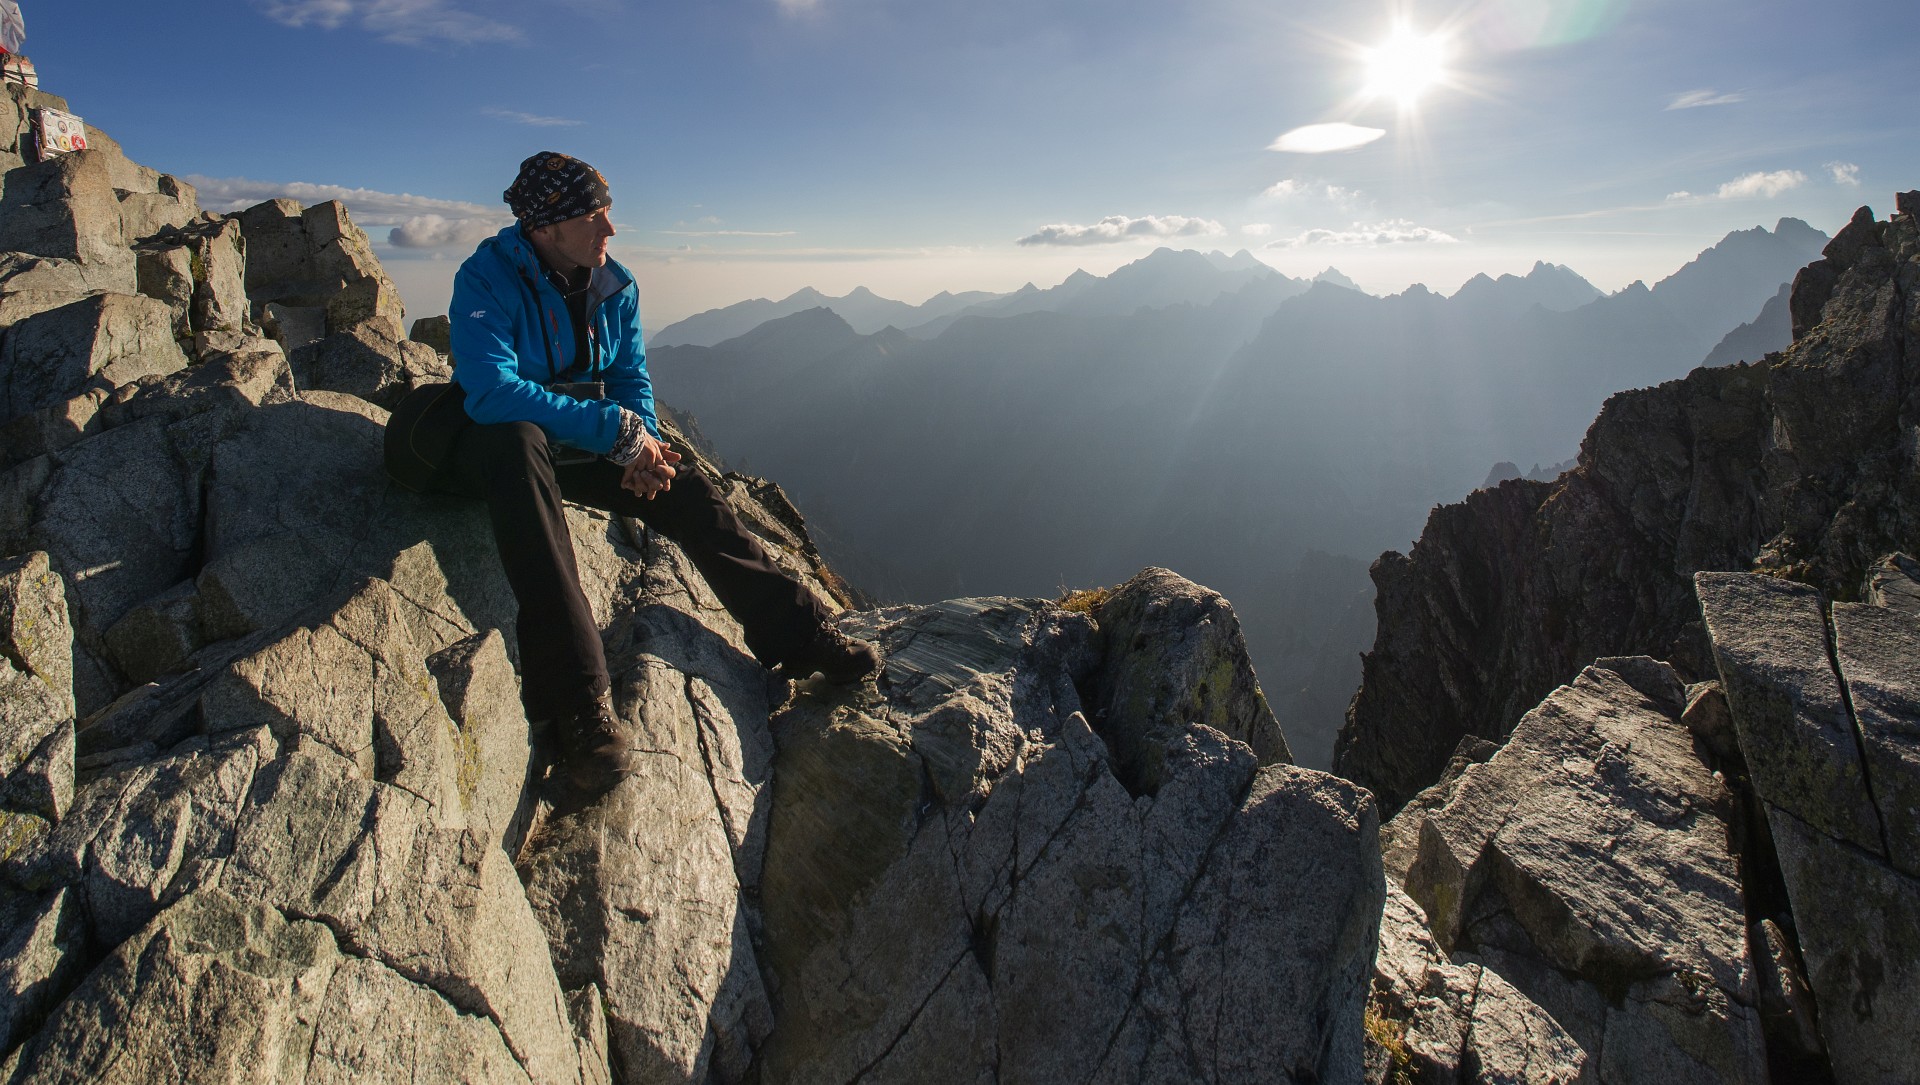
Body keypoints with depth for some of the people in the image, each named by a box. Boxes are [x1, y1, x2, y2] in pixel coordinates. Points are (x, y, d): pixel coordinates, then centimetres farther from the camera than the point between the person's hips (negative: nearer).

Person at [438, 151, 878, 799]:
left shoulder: (615, 285, 0)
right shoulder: (487, 277, -19)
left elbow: (631, 378, 7)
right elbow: (491, 391, -33)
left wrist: (645, 448, -15)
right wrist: (619, 431, -35)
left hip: (585, 449, 6)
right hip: (493, 446, -6)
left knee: (690, 497, -13)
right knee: (518, 441, -41)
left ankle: (802, 636, -1)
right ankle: (576, 703, -47)